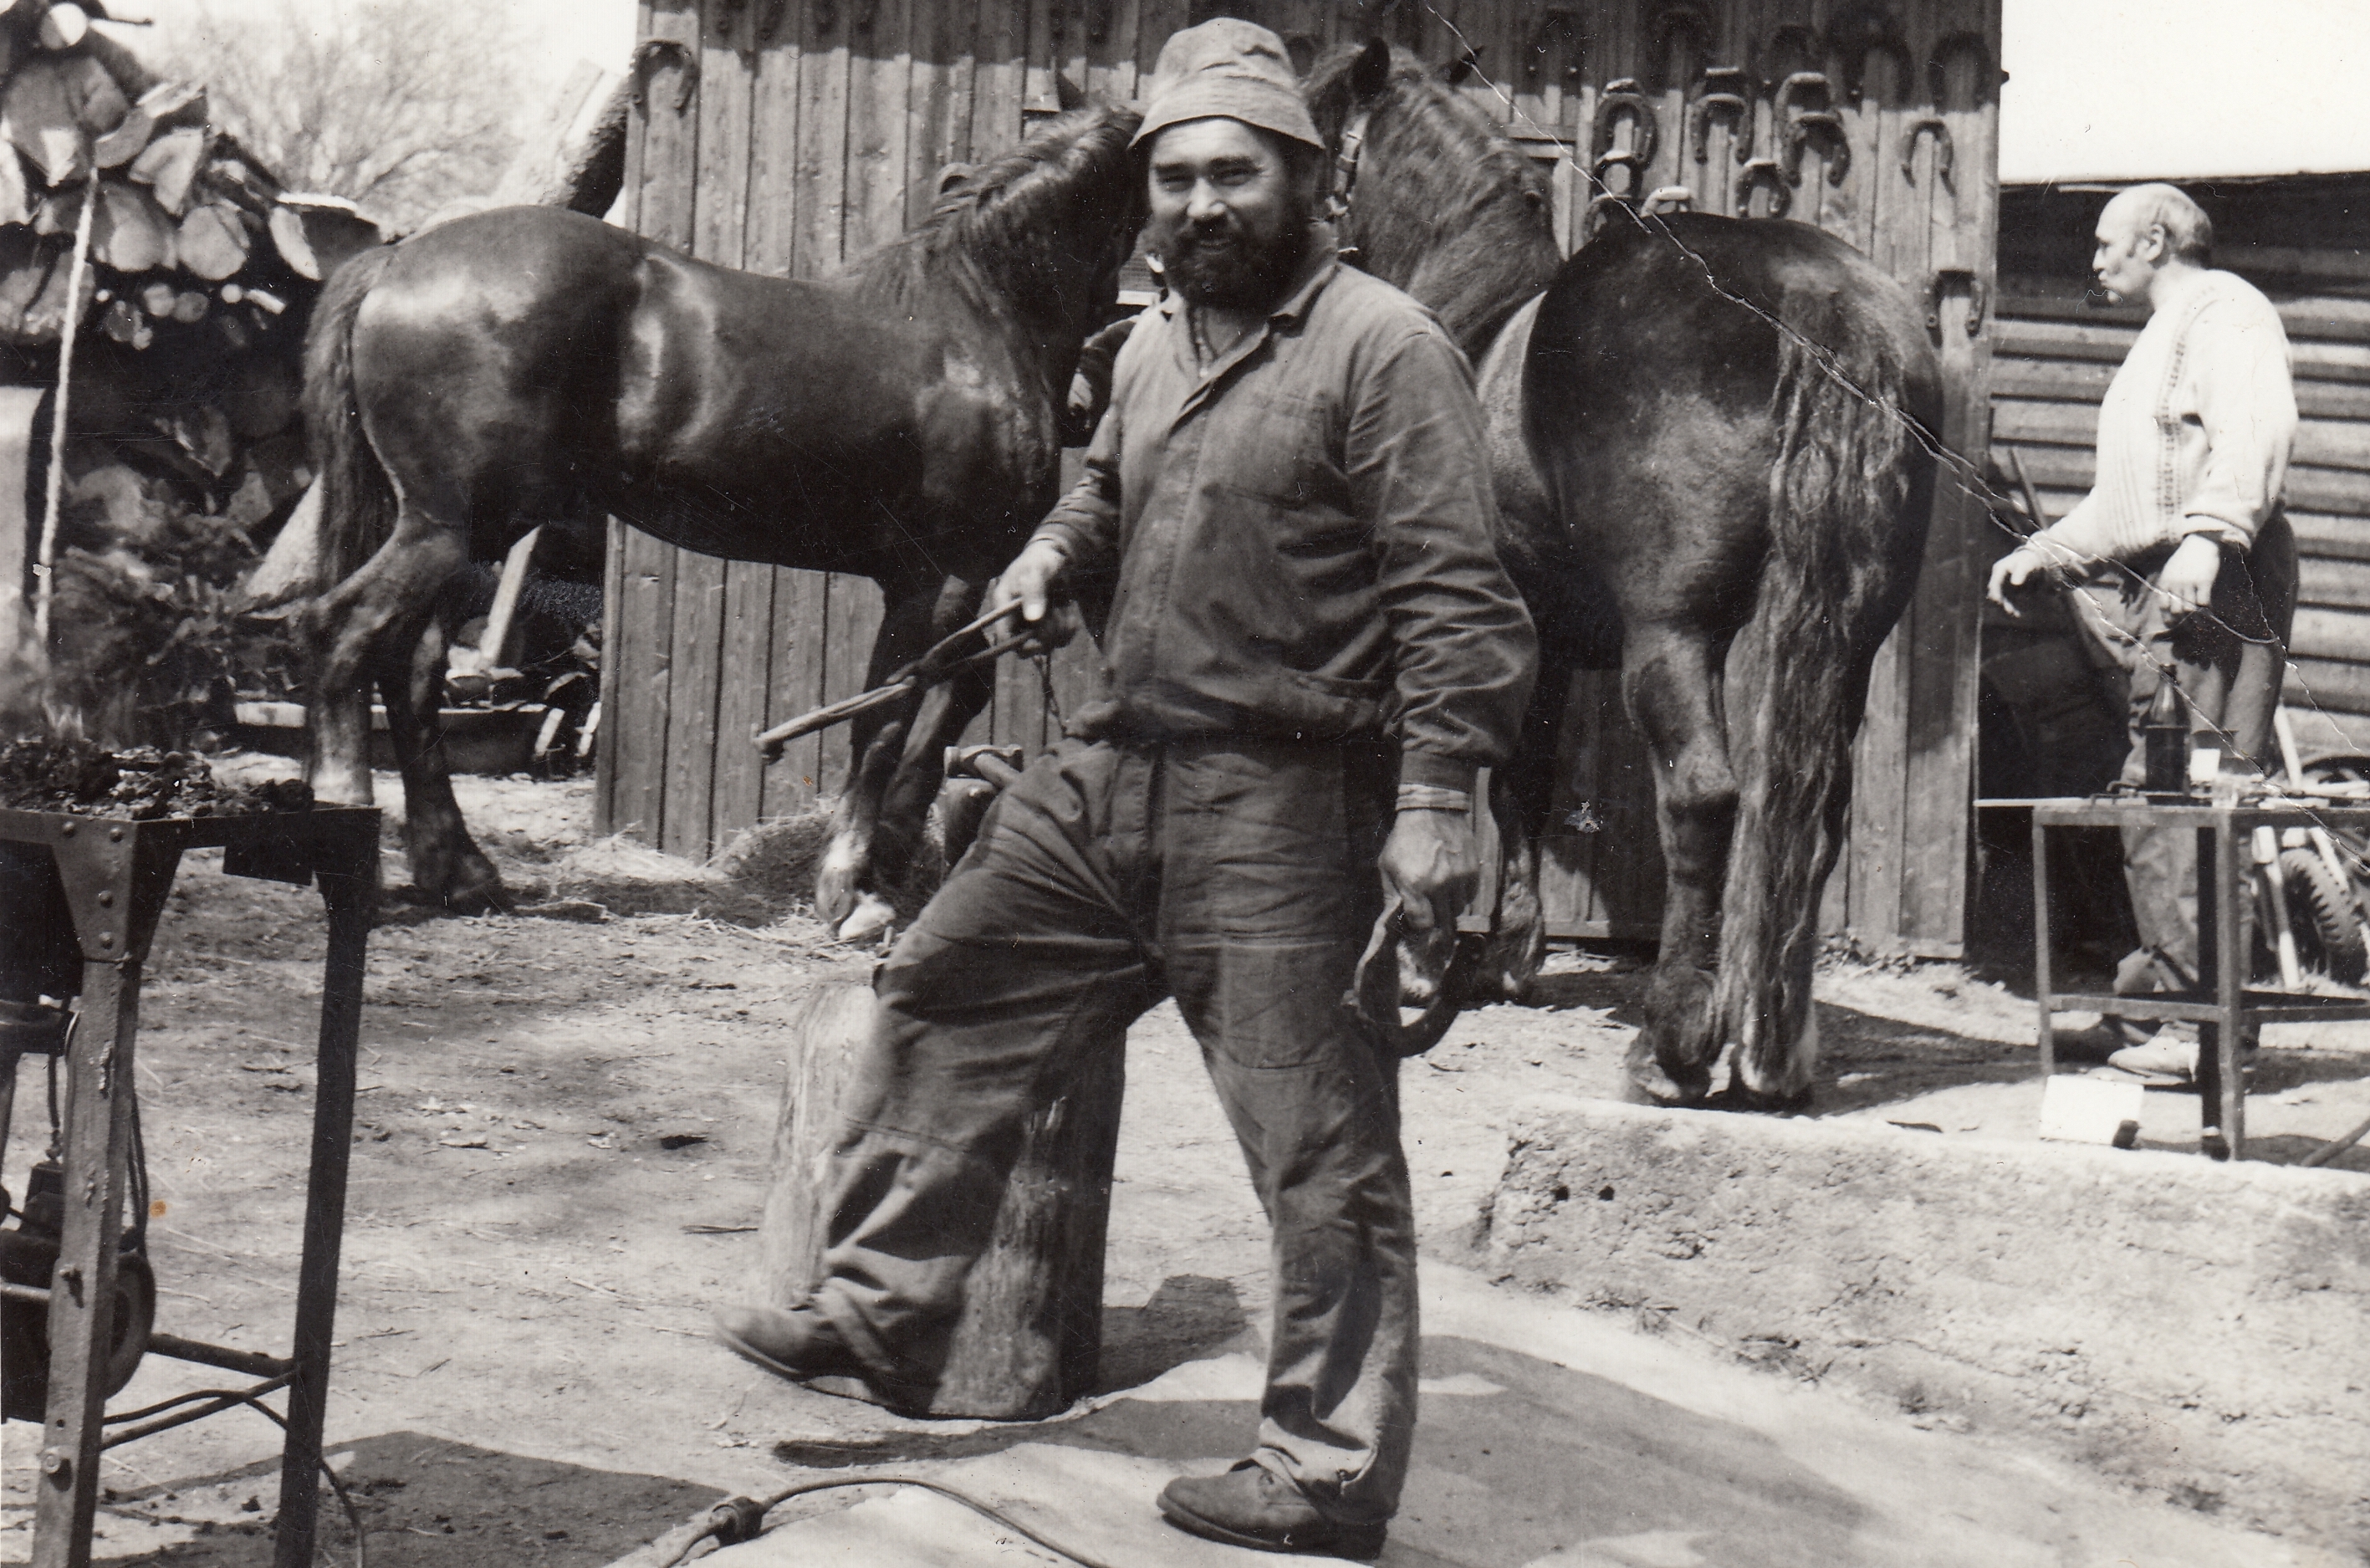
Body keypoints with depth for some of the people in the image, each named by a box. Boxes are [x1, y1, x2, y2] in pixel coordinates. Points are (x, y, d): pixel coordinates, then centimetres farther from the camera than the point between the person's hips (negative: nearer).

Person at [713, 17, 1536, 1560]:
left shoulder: (1382, 347, -10)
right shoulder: (1158, 341, 14)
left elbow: (1454, 593, -16)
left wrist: (1438, 796, -23)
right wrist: (1056, 552, 12)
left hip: (1278, 806, -8)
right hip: (1112, 767, 8)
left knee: (1320, 1143, -3)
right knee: (946, 987, 14)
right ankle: (881, 1311, 26)